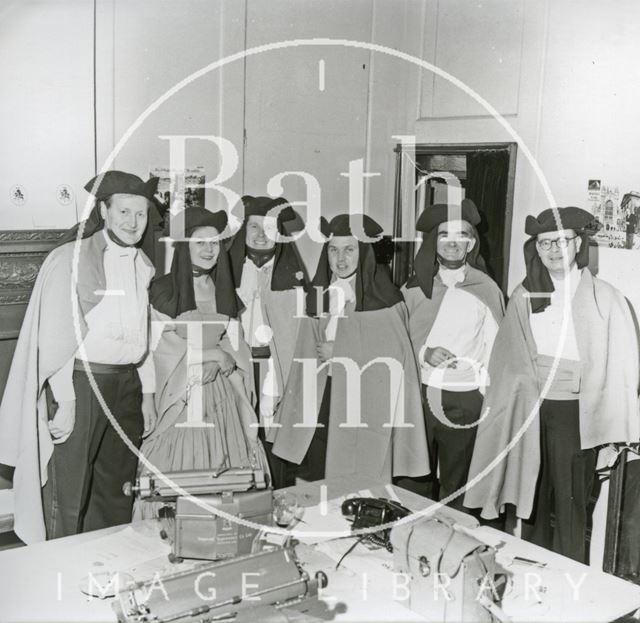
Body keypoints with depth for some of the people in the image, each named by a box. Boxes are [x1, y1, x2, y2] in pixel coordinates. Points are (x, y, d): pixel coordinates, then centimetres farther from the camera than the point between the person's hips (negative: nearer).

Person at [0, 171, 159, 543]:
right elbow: (54, 338, -11)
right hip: (81, 384, -6)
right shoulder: (72, 260, -9)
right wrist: (66, 402, -14)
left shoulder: (144, 266, 10)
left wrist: (148, 394, 12)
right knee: (68, 500, 1)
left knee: (117, 494, 16)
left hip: (127, 384, 6)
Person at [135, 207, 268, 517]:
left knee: (223, 465, 2)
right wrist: (215, 353, -8)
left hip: (222, 395, 5)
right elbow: (163, 347, -8)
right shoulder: (163, 290, -4)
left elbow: (235, 345, 11)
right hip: (181, 397, -4)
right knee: (181, 468, -5)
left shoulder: (222, 291, 13)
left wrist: (223, 361, -11)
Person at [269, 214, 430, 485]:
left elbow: (393, 359, -10)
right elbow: (306, 357, 14)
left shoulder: (384, 298, -7)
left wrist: (340, 352, -8)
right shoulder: (318, 295, 9)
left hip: (367, 400, -4)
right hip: (321, 399, 4)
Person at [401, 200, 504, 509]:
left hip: (463, 400, -2)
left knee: (455, 486, 7)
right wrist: (423, 353, -8)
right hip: (417, 394, 2)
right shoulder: (415, 286, 6)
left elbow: (495, 348, 3)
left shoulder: (486, 289, 0)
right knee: (415, 482, 8)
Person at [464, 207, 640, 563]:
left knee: (569, 506, 1)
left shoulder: (604, 299, -5)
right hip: (529, 412, 4)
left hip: (574, 413, -4)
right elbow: (507, 361, 12)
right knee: (532, 501, 13)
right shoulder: (524, 297, 6)